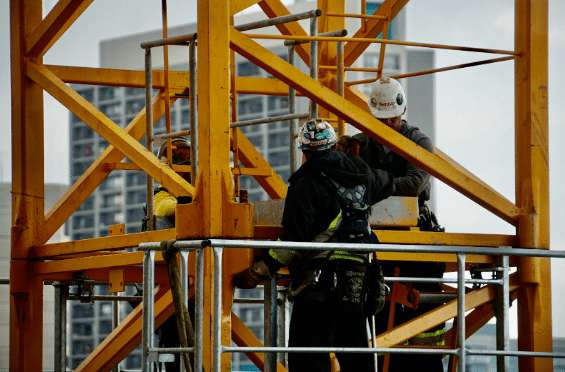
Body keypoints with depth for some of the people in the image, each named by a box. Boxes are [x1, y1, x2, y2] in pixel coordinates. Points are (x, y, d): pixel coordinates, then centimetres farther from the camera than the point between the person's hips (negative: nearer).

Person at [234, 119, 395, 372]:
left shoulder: (306, 186, -7)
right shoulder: (361, 176, 12)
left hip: (318, 285, -6)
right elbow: (388, 183, 36)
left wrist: (258, 273, -11)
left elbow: (294, 241, -14)